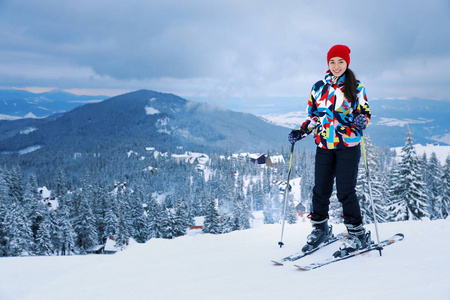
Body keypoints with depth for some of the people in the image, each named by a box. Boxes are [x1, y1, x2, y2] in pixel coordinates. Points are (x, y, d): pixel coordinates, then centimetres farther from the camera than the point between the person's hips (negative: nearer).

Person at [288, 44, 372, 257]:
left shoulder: (356, 87, 2)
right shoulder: (318, 87, 11)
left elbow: (365, 113, 3)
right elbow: (313, 116, 17)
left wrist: (361, 120, -20)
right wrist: (300, 133, 4)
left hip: (348, 145, -3)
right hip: (324, 146, 4)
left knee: (345, 191, -7)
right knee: (320, 189, 4)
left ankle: (357, 234, 6)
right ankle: (320, 228, 22)